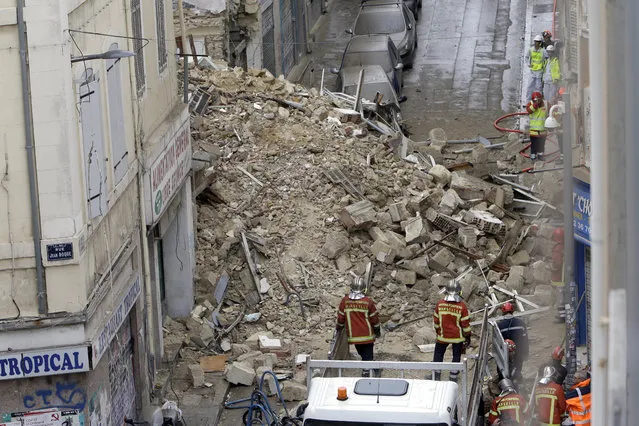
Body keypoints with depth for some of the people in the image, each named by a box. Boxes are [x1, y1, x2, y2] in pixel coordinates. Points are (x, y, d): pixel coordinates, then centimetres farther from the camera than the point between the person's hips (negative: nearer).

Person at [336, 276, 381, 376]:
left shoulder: (345, 301, -9)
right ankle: (366, 371, -2)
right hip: (367, 336, -2)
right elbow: (374, 319, -4)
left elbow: (341, 318, 1)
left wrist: (339, 328, 19)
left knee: (362, 353, 21)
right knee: (367, 356, 6)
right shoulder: (368, 302, -13)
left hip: (353, 336, 2)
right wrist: (377, 331, 11)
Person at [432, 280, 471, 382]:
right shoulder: (462, 306, -18)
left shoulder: (440, 304, -13)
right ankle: (453, 376, 22)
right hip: (458, 336, -1)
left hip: (443, 335, 1)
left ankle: (436, 375, 22)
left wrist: (437, 331, 16)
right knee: (456, 355, 17)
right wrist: (468, 336, 3)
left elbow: (436, 320, -1)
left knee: (438, 354, 19)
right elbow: (465, 324, -11)